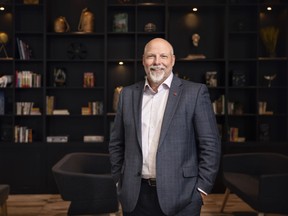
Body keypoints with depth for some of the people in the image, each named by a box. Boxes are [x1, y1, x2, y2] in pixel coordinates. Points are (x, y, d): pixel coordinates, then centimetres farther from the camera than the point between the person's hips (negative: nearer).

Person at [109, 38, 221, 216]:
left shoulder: (195, 92, -3)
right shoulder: (128, 94, 7)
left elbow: (210, 143, -4)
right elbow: (117, 143, 12)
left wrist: (202, 188, -7)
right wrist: (119, 181, 8)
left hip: (180, 196, -3)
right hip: (134, 196, 3)